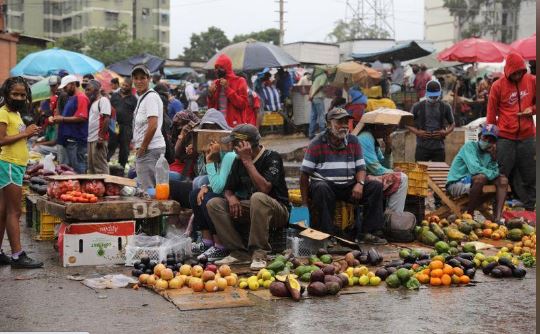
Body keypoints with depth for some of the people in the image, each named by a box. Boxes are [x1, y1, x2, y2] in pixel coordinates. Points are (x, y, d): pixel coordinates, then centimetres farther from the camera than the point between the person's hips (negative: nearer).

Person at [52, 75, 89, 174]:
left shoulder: (81, 98, -11)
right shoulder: (71, 98, 20)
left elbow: (82, 118, -21)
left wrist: (63, 119, -13)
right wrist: (58, 119, 13)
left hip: (76, 140, -10)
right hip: (70, 139, 10)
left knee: (78, 169, -8)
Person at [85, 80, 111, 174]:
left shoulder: (103, 100, -8)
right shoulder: (93, 102, 20)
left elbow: (106, 119, -17)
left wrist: (101, 137, -22)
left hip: (98, 139, -10)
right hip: (91, 139, 10)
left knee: (100, 166, -9)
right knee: (91, 166, 13)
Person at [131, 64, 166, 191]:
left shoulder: (151, 97, -13)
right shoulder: (141, 97, 18)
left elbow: (153, 126, -21)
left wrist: (142, 148, -14)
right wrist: (138, 147, 16)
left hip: (150, 149, -10)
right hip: (145, 149, 10)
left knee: (148, 190, -7)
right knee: (142, 187, 15)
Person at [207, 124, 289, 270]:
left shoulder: (272, 157, -14)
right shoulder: (238, 161, 6)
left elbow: (264, 188, -28)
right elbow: (228, 189, 12)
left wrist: (248, 161, -24)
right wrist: (231, 197, -14)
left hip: (278, 211, -6)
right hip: (250, 208, 7)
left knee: (258, 198, -39)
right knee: (214, 204, -10)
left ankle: (259, 254, -32)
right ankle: (238, 251, -14)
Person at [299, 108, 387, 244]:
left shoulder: (353, 141, 8)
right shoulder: (317, 144, -5)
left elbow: (361, 168, 11)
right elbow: (304, 174, -6)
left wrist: (359, 184, -14)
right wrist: (304, 203, -13)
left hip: (349, 186, 4)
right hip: (326, 184, -4)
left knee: (376, 186, -14)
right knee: (321, 188, -38)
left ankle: (367, 233, -14)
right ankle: (327, 234, -32)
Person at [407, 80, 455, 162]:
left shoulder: (445, 107, 4)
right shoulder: (418, 107, 1)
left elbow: (452, 124, 14)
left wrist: (446, 132, -6)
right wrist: (417, 132, -10)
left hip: (439, 148, 1)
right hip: (422, 148, -1)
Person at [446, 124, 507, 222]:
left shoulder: (489, 152, 11)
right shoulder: (470, 146, -10)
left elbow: (494, 172, 0)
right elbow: (474, 169, -25)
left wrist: (494, 158, -12)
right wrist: (492, 174, -12)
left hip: (472, 185, 8)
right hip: (456, 184, -8)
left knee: (503, 180, -4)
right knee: (481, 177, -33)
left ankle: (497, 218, -18)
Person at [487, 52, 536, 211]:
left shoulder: (532, 81, 3)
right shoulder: (498, 86, -4)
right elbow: (491, 113, 2)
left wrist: (532, 109, -6)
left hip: (527, 136, 3)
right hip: (505, 138, -3)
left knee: (530, 176, 7)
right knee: (501, 175, 1)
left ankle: (530, 207, 17)